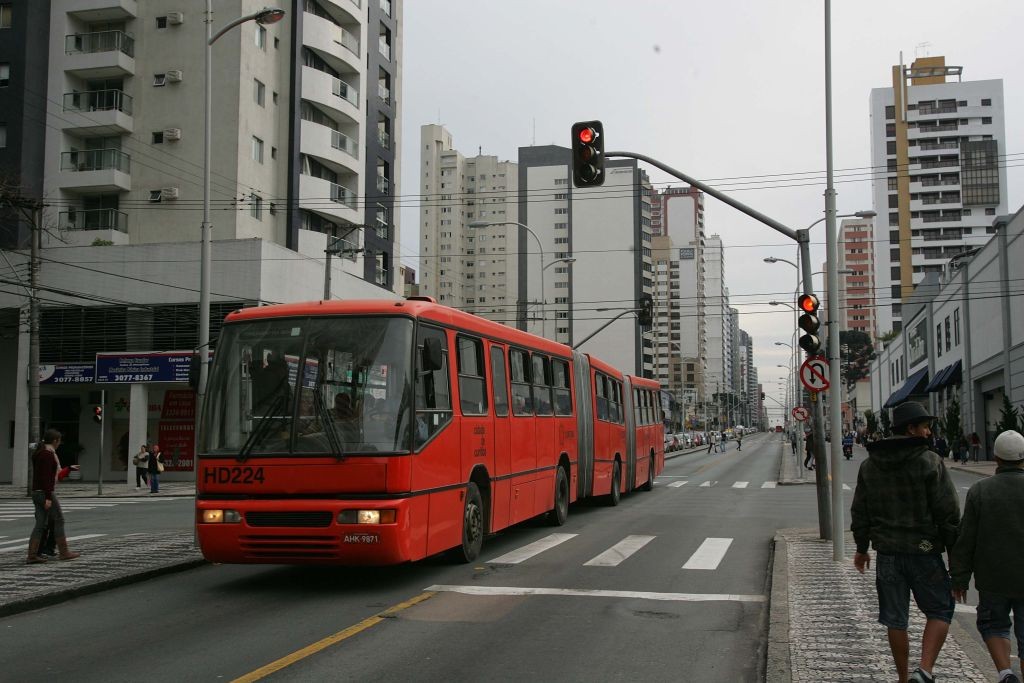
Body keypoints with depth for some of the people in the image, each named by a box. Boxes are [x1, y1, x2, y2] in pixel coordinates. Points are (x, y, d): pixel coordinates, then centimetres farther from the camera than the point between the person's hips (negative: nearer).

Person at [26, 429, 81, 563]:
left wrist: (69, 468, 35)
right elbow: (47, 477, -21)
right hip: (45, 493, -9)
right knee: (59, 520, 0)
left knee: (40, 524, 6)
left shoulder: (39, 453, 17)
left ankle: (32, 556, 1)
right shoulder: (48, 454, -14)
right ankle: (64, 553, 5)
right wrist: (48, 498, -23)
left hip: (36, 492, 9)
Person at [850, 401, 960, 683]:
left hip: (887, 554, 4)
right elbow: (949, 511, -11)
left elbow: (860, 512, 10)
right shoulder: (929, 462, -11)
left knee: (895, 620, 12)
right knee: (939, 611, 9)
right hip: (924, 552, -4)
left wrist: (861, 548, 20)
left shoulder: (870, 465, 5)